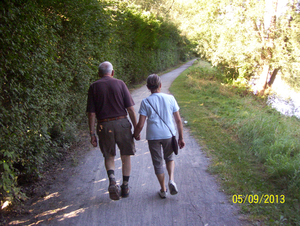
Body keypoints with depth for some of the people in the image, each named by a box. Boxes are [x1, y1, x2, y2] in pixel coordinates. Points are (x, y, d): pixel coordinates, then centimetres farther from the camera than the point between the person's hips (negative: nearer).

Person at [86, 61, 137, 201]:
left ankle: (112, 180, -10)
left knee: (108, 156, 15)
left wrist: (92, 133, 2)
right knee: (125, 156, 14)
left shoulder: (94, 87, 3)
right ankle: (125, 187, 20)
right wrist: (136, 128, 3)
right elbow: (130, 109, -2)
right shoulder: (120, 84, 2)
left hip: (104, 125, 1)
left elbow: (91, 113, -2)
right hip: (122, 123, 0)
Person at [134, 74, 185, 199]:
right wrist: (181, 138, 10)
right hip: (169, 134, 2)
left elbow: (140, 124, -8)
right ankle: (171, 180, 1)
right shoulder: (170, 98, 0)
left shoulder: (145, 102, -5)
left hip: (153, 136, -2)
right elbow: (178, 120, 1)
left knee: (158, 163, 12)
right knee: (169, 158, 24)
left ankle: (163, 190, 21)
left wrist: (136, 134, 12)